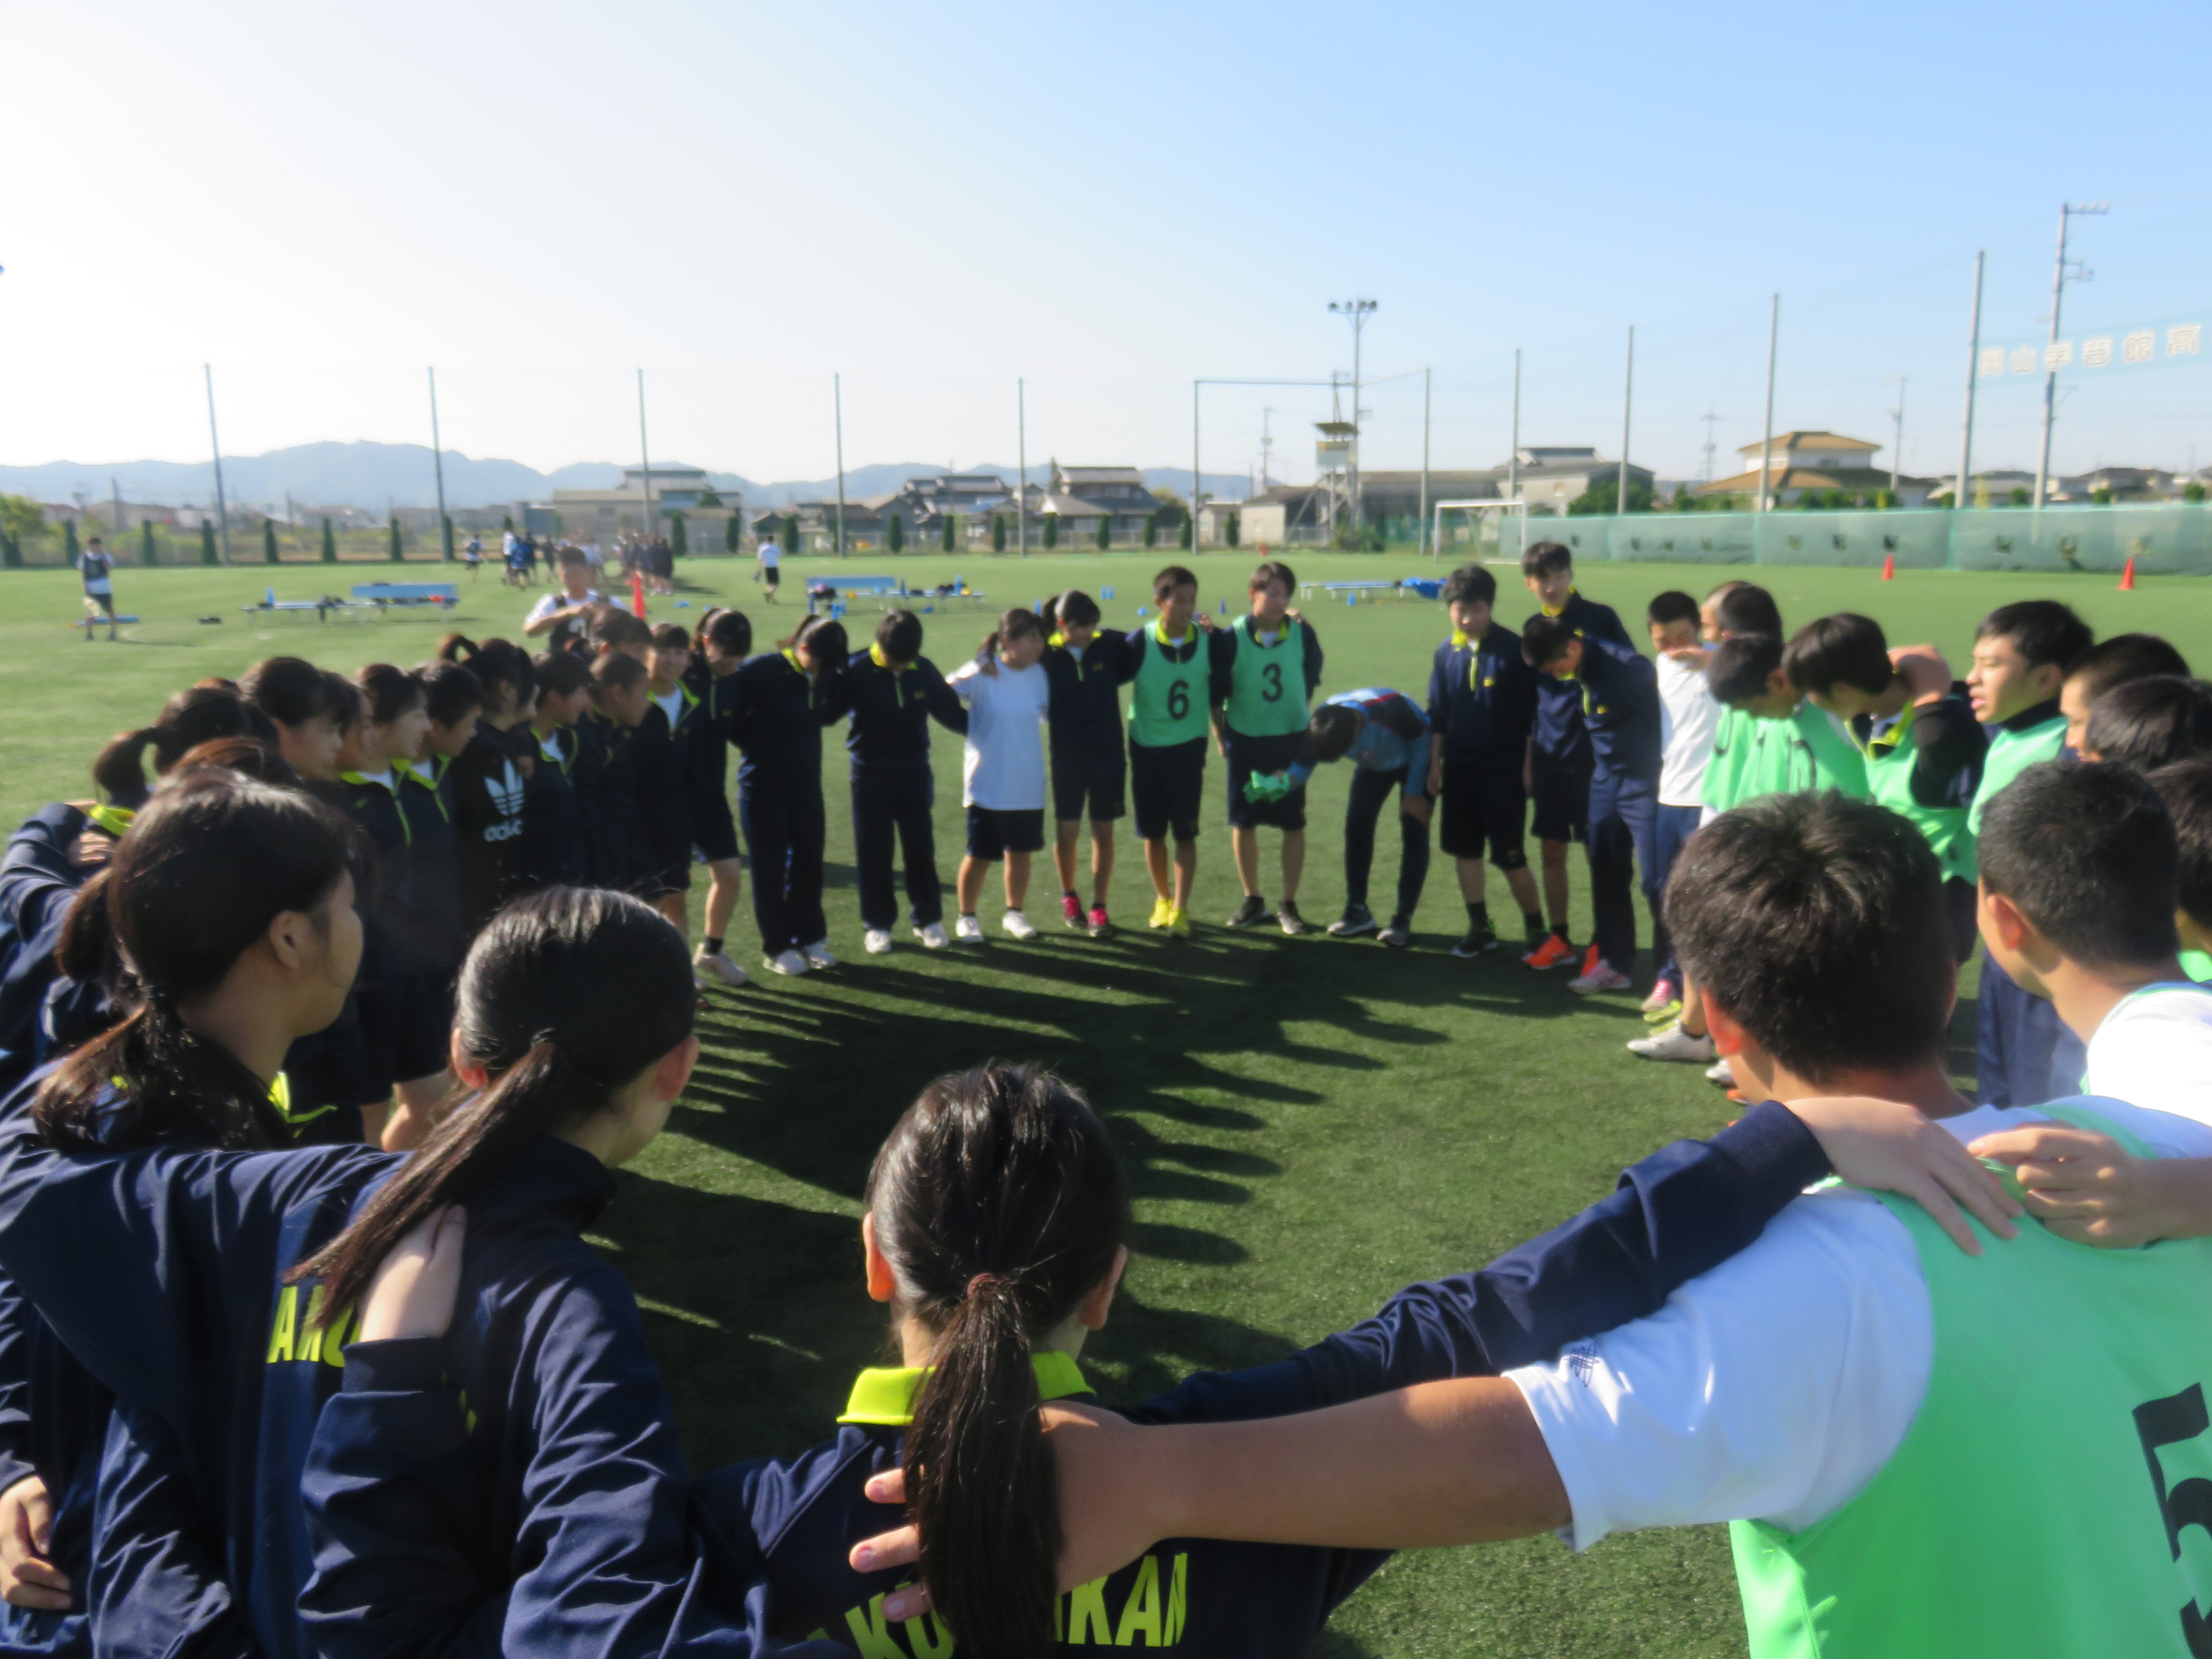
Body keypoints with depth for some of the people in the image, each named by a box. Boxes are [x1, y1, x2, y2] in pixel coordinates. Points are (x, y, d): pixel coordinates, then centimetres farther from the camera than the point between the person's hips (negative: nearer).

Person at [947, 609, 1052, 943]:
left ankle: (1014, 913, 31)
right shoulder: (980, 674, -12)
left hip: (1029, 786, 4)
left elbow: (1049, 712, 17)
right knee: (980, 856, 4)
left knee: (1021, 852, 13)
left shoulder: (1039, 675, 2)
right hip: (987, 786, -4)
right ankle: (967, 917, 22)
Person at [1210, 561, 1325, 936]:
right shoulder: (1230, 638, -12)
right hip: (1244, 741, 0)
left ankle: (1288, 906, 13)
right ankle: (1252, 902, 22)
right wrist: (1220, 737, 1)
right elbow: (1216, 693, -3)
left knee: (1294, 824, 2)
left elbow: (1311, 681, 8)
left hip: (1291, 741, 1)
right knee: (1243, 823, 7)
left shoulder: (1303, 634, -8)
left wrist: (1295, 714, 12)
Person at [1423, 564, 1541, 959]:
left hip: (1504, 773, -4)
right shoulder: (1447, 653, 2)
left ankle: (1535, 929, 18)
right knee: (1465, 851, 10)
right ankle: (1480, 928, 23)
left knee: (1510, 857, 0)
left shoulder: (1514, 649, -10)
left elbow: (1531, 715, -6)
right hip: (1459, 770, 5)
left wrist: (1528, 766, -6)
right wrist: (1435, 764, 10)